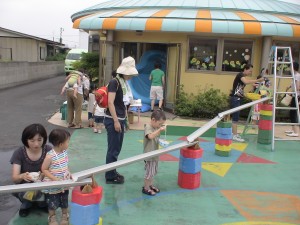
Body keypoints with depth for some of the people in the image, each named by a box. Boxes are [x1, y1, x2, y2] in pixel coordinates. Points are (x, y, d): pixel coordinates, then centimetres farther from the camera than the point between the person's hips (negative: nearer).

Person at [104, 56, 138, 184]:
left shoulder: (123, 83, 12)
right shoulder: (114, 82, -14)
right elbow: (110, 103, -20)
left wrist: (123, 120, 16)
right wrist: (116, 121, -21)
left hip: (120, 119, 9)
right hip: (113, 120, -9)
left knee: (116, 149, 16)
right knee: (113, 149, 0)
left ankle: (113, 173, 28)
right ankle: (110, 176, 11)